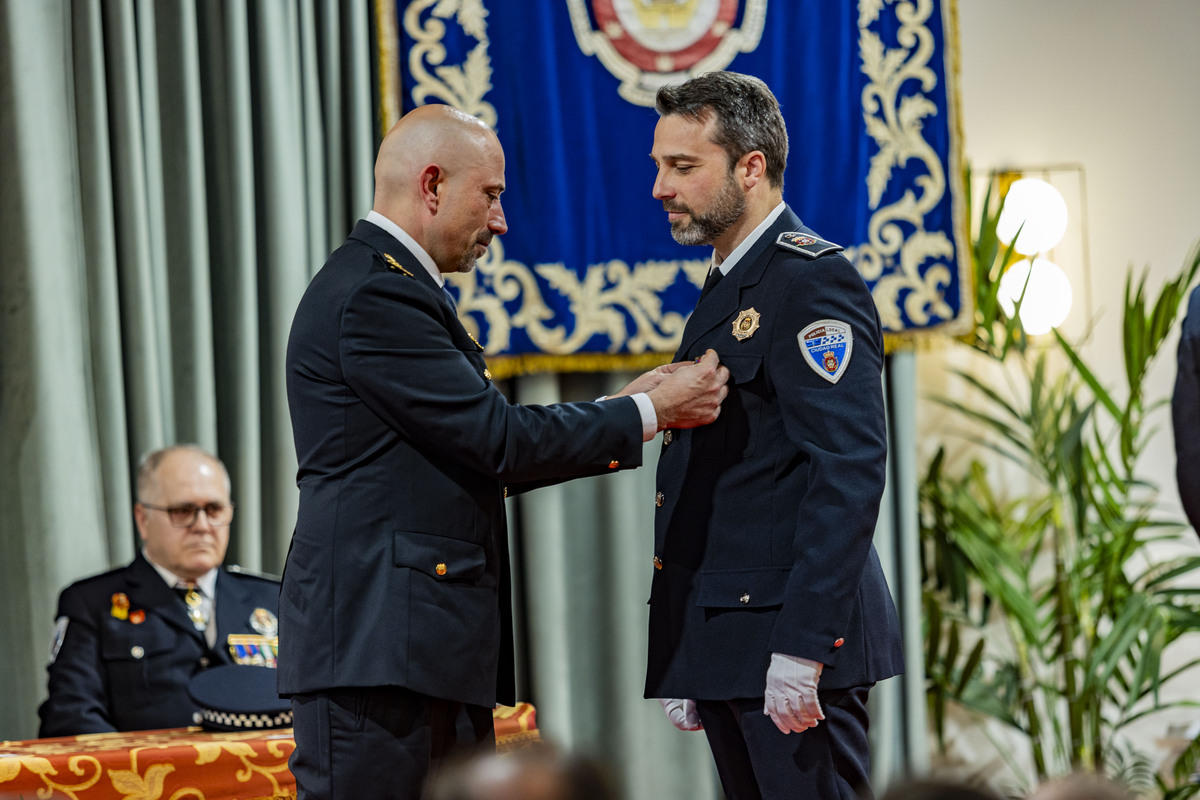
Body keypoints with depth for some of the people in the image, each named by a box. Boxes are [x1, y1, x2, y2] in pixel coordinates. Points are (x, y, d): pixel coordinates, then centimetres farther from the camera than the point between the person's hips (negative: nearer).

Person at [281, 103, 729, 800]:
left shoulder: (396, 287, 20)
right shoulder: (374, 296, -13)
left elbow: (483, 454, 21)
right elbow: (499, 441, -15)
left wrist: (626, 412, 16)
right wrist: (647, 413, -4)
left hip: (435, 643, 11)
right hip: (376, 639, -11)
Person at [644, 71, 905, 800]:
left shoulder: (813, 281, -11)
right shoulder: (725, 289, 19)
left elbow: (850, 473, -20)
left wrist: (800, 650, -25)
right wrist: (683, 664, 18)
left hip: (794, 632, -9)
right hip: (725, 644, 9)